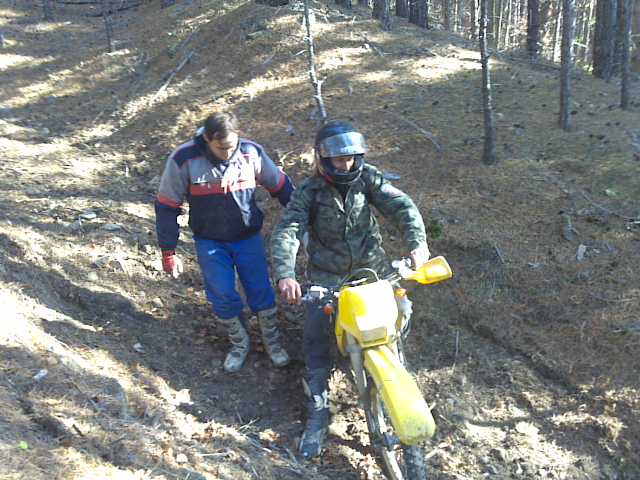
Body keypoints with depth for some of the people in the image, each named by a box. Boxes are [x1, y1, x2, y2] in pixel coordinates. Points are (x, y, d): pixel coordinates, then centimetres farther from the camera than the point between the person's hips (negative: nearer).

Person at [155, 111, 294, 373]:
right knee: (222, 296, 2)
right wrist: (168, 252, -7)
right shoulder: (183, 160, -18)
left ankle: (272, 341, 29)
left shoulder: (252, 152, -13)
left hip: (249, 238, 1)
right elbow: (167, 206, -9)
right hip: (210, 242, -1)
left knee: (261, 290, 5)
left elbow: (280, 185, 2)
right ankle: (239, 342, 27)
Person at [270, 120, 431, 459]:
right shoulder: (309, 192, -10)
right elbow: (286, 232, -21)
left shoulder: (367, 178, -6)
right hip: (327, 275, -2)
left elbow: (401, 206, -16)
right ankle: (317, 412, 6)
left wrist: (417, 242, -35)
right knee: (315, 338, -7)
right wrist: (284, 274, -39)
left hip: (371, 266, 2)